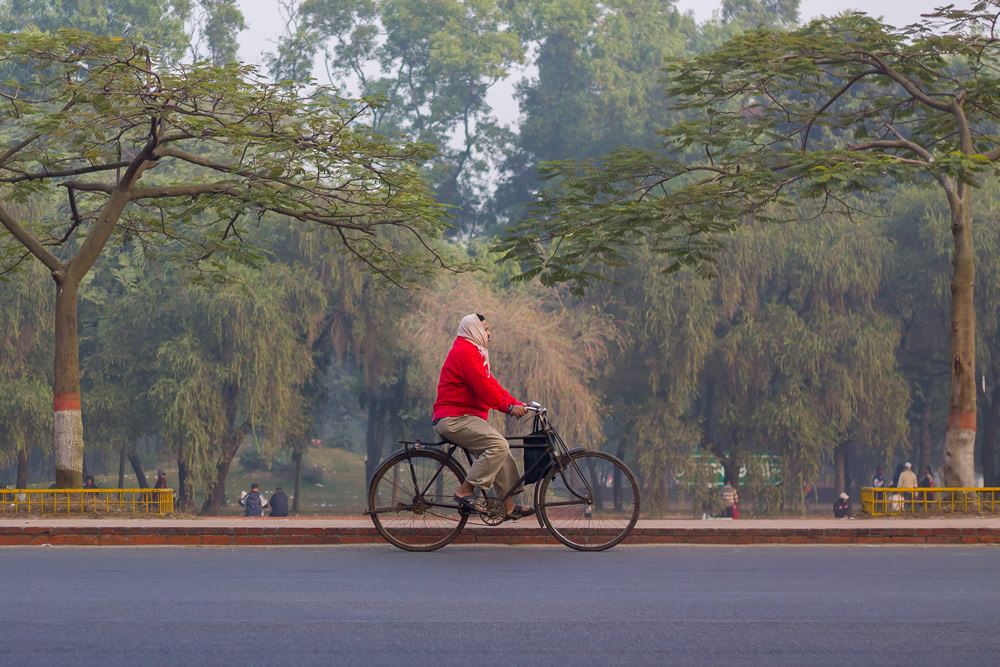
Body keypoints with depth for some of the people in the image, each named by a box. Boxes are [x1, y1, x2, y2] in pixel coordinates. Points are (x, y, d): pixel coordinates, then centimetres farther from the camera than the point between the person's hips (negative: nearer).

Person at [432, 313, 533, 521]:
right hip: (454, 419, -11)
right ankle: (465, 491, -20)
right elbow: (483, 387, -20)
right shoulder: (465, 351, -13)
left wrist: (517, 403, 11)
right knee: (499, 445, -24)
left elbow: (491, 384, 21)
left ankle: (509, 506, 10)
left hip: (463, 417, 11)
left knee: (501, 452, 8)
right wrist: (508, 407, -15)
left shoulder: (474, 352, 23)